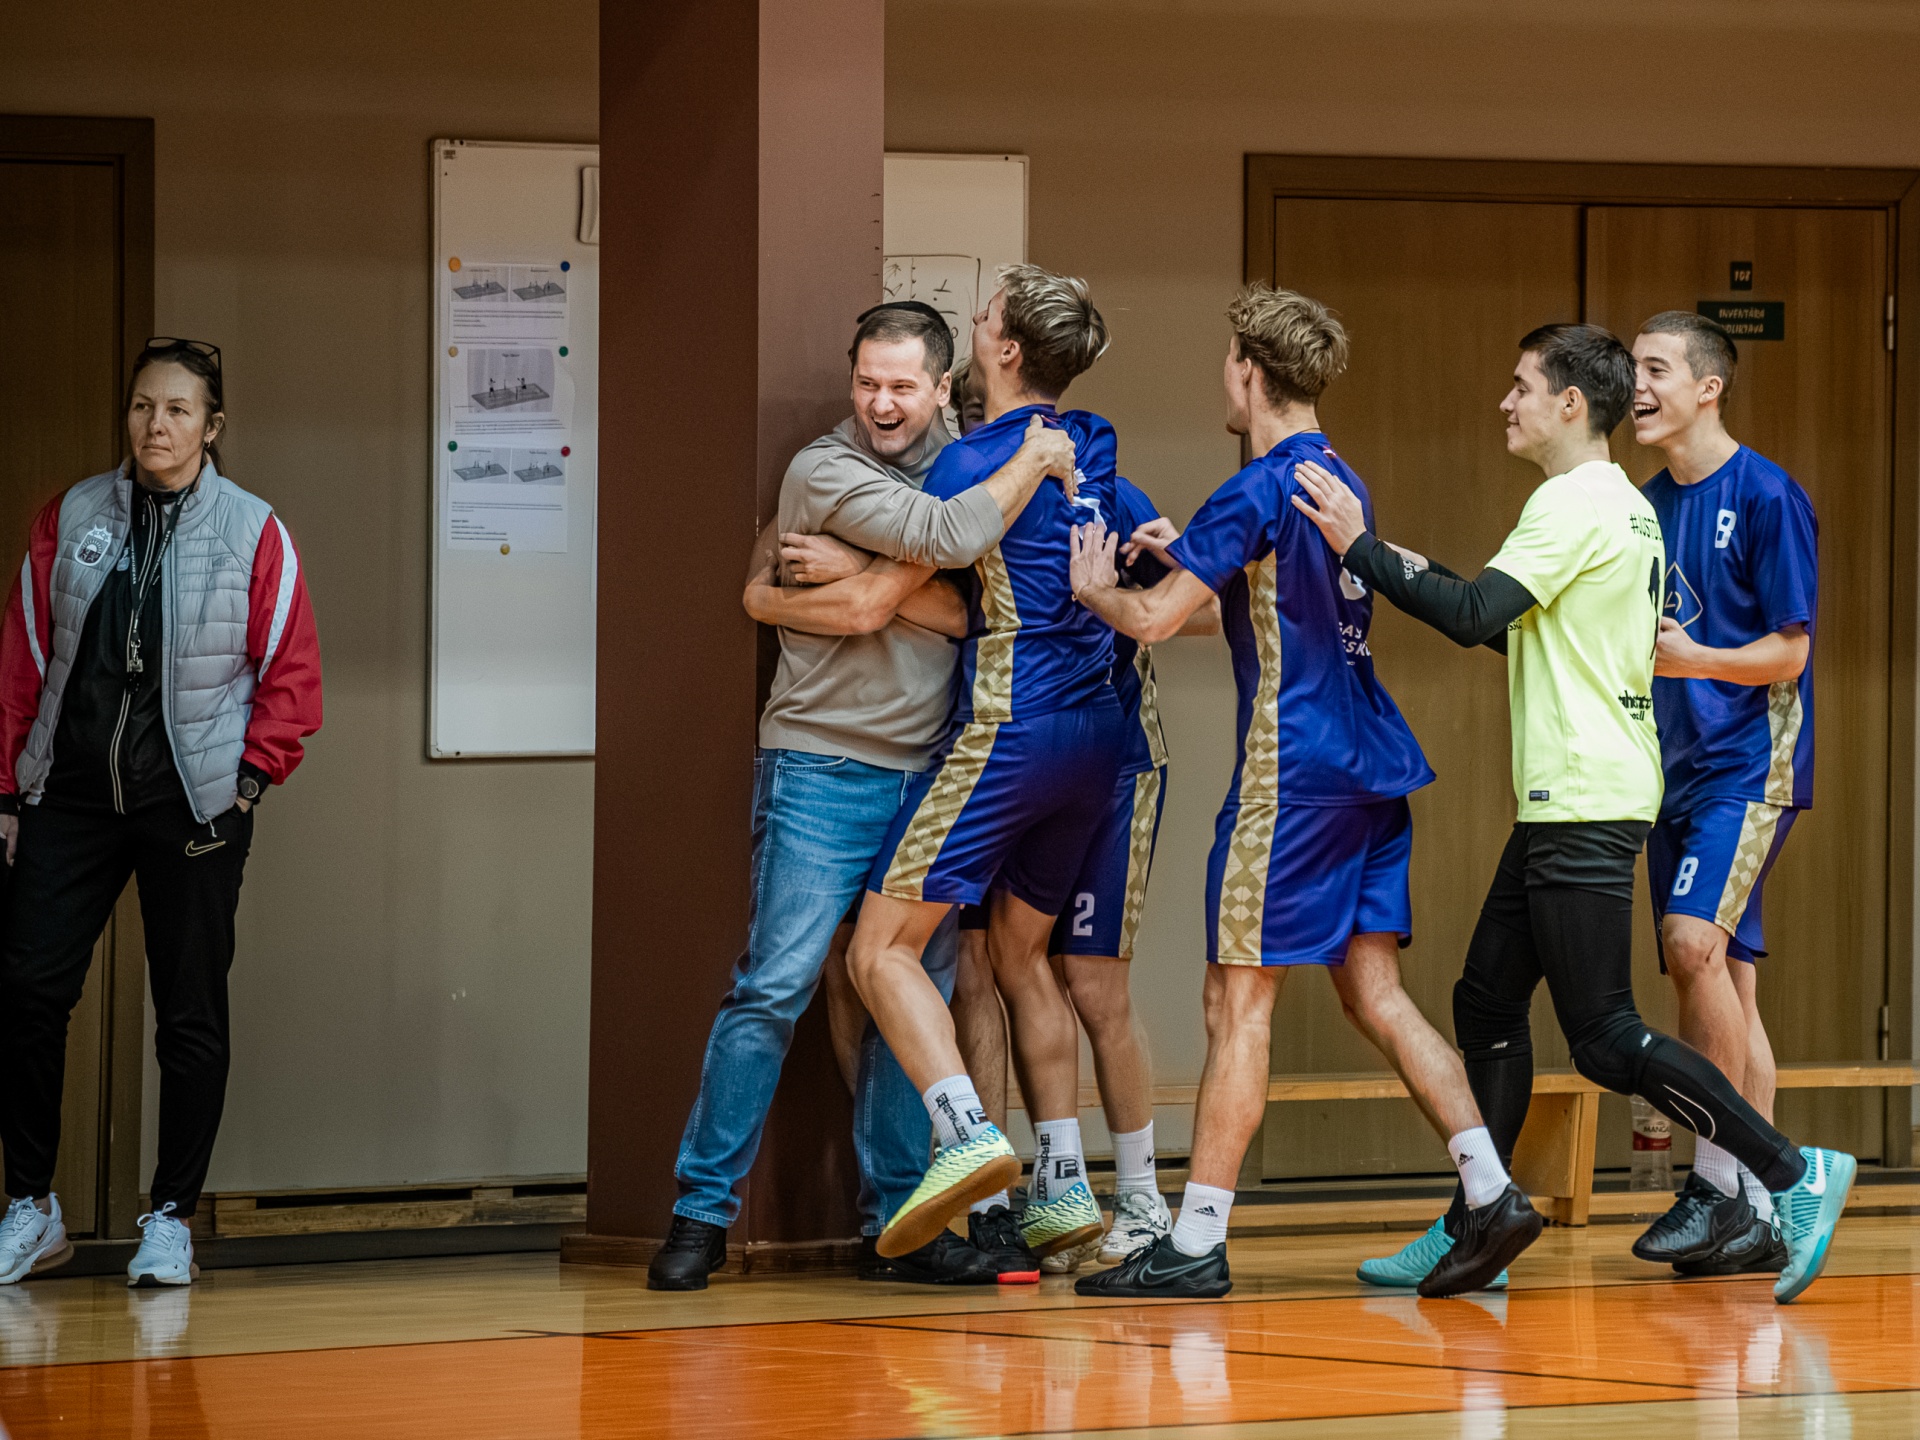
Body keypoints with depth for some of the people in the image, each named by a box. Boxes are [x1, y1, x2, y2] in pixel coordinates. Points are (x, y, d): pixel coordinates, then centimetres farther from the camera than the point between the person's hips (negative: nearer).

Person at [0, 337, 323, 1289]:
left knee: (190, 1013, 1)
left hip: (193, 805, -2)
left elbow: (291, 674, 1)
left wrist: (250, 778, -7)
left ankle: (172, 1220, 11)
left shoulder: (252, 534, -2)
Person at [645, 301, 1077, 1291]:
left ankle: (896, 1222, 10)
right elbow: (951, 538, -19)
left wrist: (879, 588, -12)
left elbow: (969, 606, 4)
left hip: (927, 776, 6)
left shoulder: (953, 465, 14)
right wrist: (1036, 460, -7)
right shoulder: (825, 473, -6)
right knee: (774, 985, -10)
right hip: (822, 771, -6)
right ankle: (701, 1212, -5)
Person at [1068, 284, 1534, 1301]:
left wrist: (1094, 590, 3)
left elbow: (1154, 618, -17)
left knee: (1239, 1003, -5)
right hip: (1370, 769, 8)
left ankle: (1196, 1242, -4)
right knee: (1374, 992, 10)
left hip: (1291, 776, -8)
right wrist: (1178, 556, 25)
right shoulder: (1340, 482, 15)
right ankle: (1491, 1192, 0)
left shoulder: (1258, 493, -13)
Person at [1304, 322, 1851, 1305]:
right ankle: (1472, 1235, 15)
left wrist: (1363, 549, -18)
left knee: (1604, 1038, -10)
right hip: (1565, 803, 10)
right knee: (1488, 1003, 11)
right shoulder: (1624, 506, 17)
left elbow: (1475, 616, -23)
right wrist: (1422, 578, 19)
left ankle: (1792, 1175, -8)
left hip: (1585, 805, -10)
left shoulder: (1575, 504, -14)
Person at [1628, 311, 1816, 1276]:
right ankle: (1756, 1218, 10)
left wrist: (1695, 658, -24)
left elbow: (1788, 652, -11)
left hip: (1749, 761, -8)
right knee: (1718, 979, 6)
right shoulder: (1651, 507, 13)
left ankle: (1717, 1182, -19)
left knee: (1696, 940, -23)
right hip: (1677, 764, 8)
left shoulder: (1765, 496, -9)